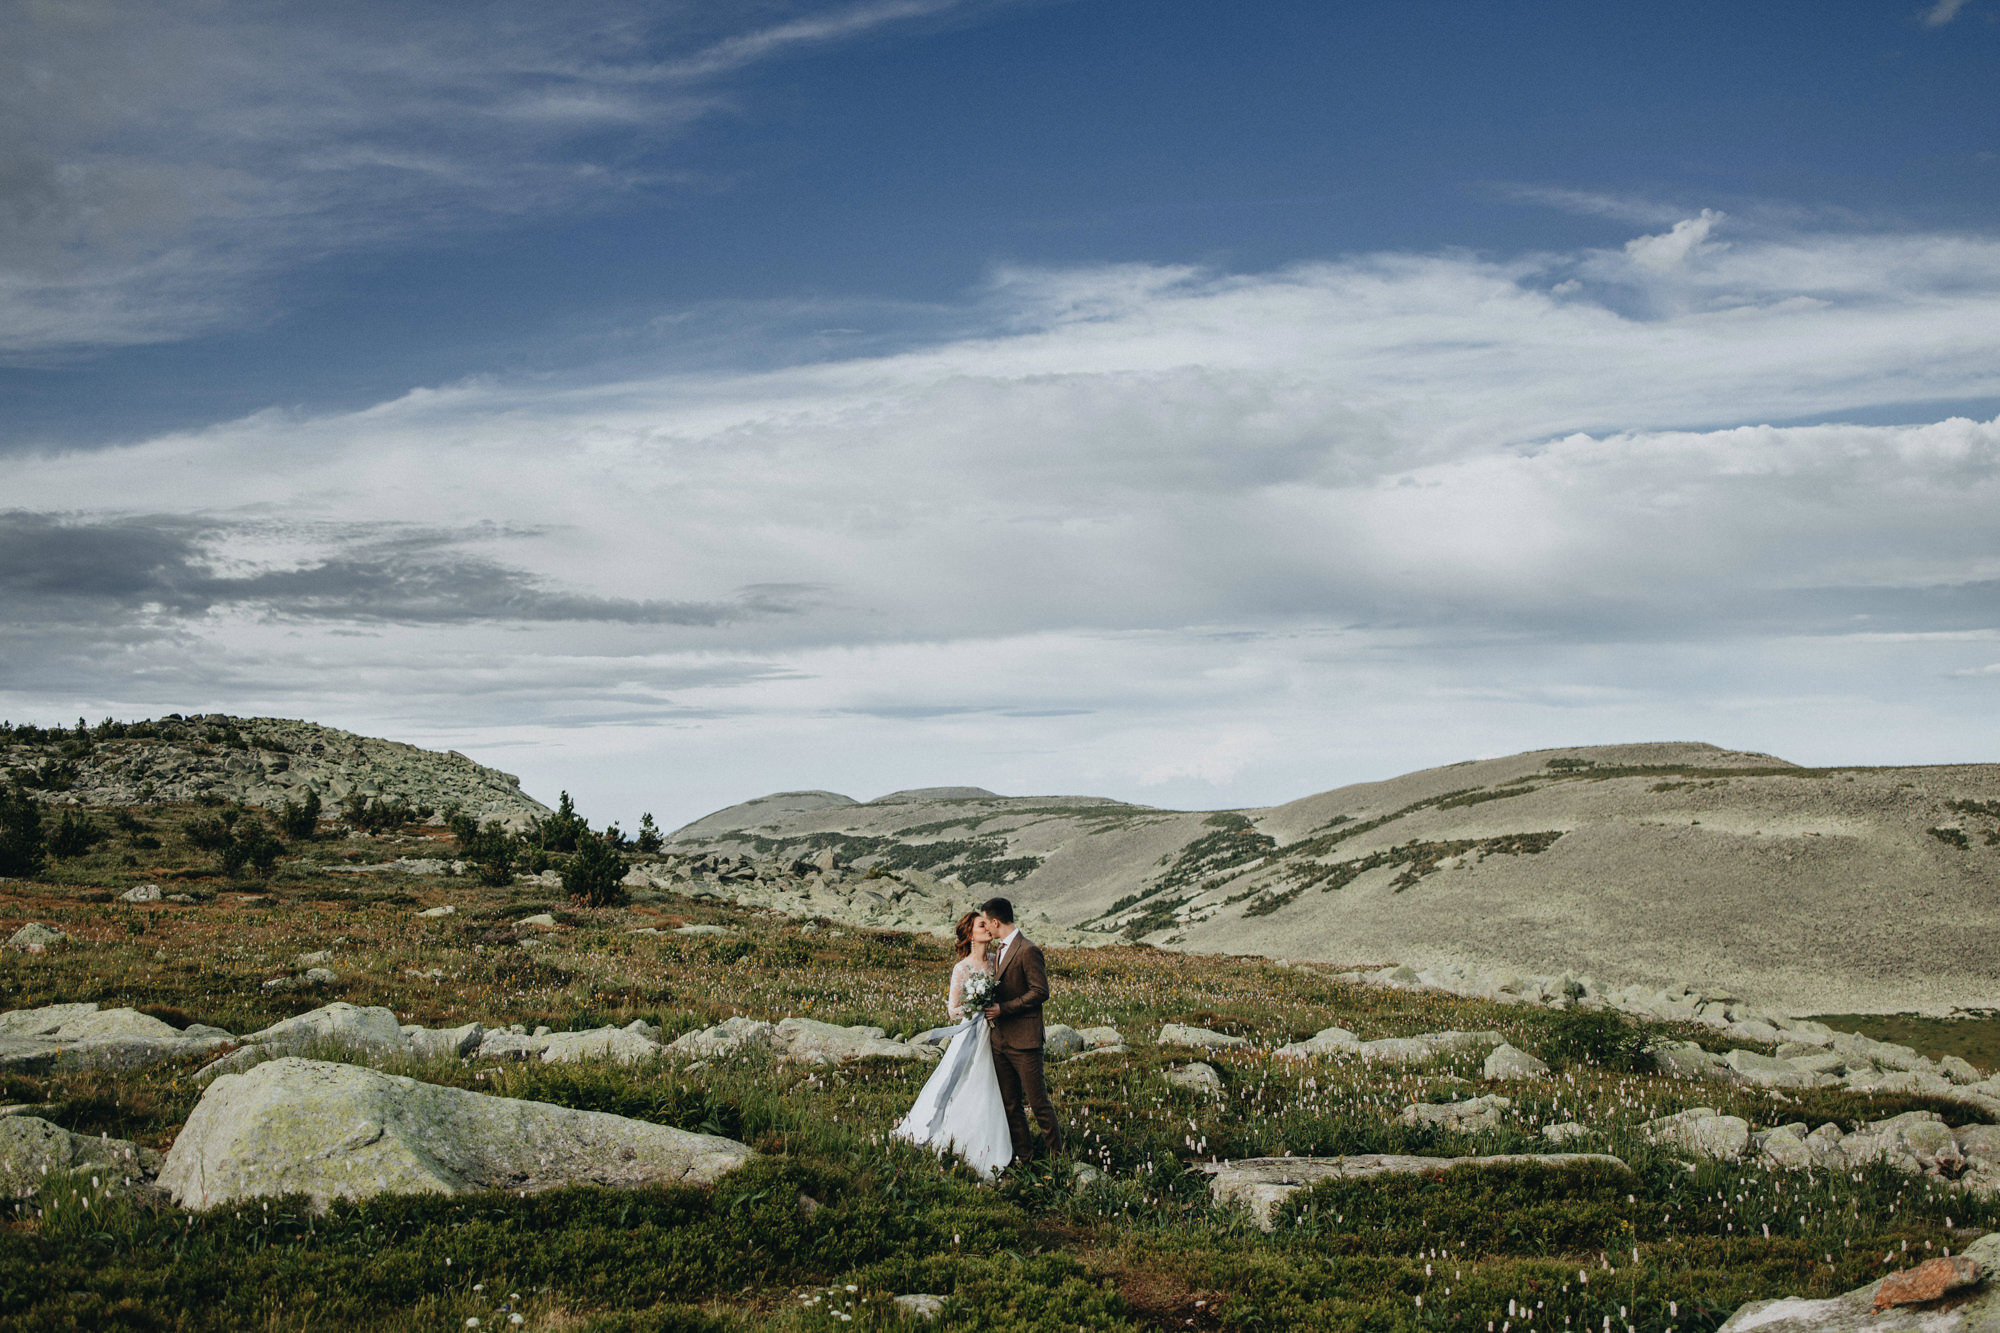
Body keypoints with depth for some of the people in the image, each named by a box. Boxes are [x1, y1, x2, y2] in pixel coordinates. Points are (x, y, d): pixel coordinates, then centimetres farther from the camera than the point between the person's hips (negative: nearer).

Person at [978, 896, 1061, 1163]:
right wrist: (991, 1005, 9)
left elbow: (1040, 992, -17)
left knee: (1037, 1100, -4)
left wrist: (1003, 1008, -17)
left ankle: (1055, 1153, 6)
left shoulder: (1028, 950, -13)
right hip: (1001, 1039, 9)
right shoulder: (1001, 950, 16)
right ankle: (1023, 1153, 17)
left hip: (1024, 1039, -9)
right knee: (1010, 1102, 10)